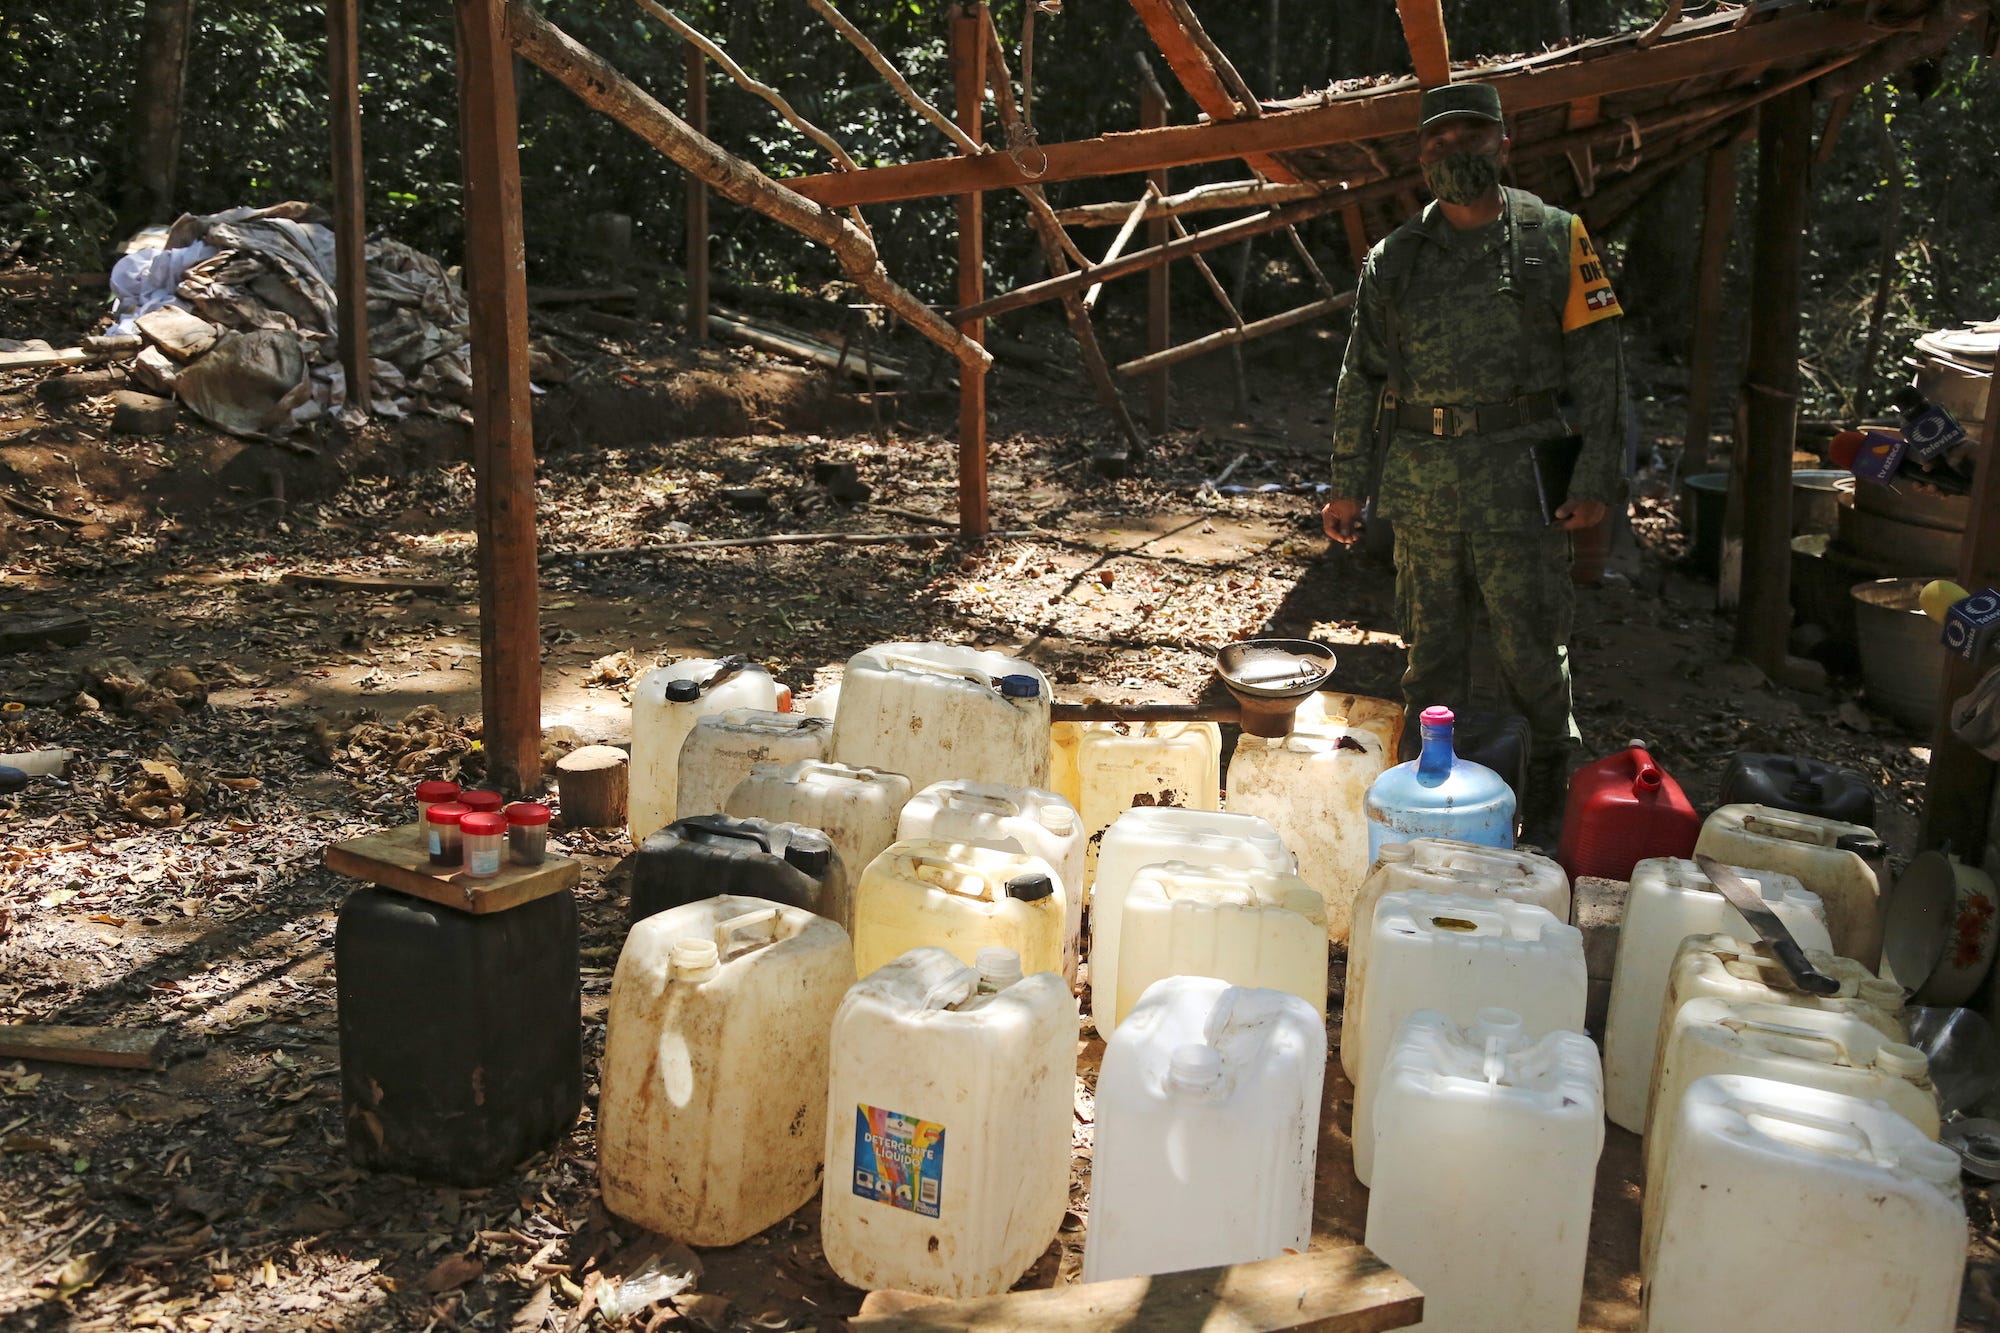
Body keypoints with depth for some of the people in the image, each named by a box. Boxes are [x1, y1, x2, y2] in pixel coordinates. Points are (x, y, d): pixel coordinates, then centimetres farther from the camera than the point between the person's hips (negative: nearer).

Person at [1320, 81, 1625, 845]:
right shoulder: (1394, 259, 13)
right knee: (1430, 649, 10)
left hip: (1520, 480, -3)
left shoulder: (1554, 240, 5)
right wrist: (1348, 486, 8)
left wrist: (1594, 480, -6)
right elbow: (1361, 379, 13)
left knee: (1531, 650, 2)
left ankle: (1551, 792, 19)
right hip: (1420, 485, 3)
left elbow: (1595, 366, 1)